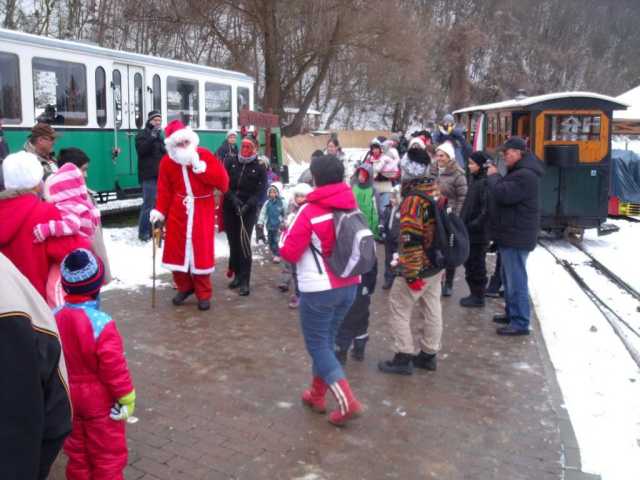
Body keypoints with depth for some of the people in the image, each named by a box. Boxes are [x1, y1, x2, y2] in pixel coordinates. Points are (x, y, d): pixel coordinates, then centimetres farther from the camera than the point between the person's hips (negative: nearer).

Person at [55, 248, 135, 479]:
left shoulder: (53, 318, -9)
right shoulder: (101, 323, -28)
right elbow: (113, 366, -23)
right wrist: (126, 396, -9)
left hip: (68, 397, 6)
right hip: (101, 400, -5)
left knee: (76, 449, 22)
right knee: (107, 452, 12)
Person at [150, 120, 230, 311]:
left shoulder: (205, 155, -10)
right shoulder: (167, 161, -1)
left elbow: (223, 181, -17)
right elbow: (164, 190, 3)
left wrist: (200, 167, -23)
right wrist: (160, 211, -8)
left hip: (202, 211, -2)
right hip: (178, 211, 3)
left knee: (201, 251, 1)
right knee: (176, 249, 6)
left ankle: (203, 294, 15)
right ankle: (184, 286, 29)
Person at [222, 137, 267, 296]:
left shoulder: (260, 168, -1)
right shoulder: (230, 162, 5)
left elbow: (259, 191, -7)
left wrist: (247, 205, -20)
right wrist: (233, 198, -15)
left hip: (249, 210, -3)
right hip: (229, 208, 3)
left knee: (244, 244, -10)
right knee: (233, 243, 9)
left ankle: (244, 282, -9)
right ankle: (237, 275, 23)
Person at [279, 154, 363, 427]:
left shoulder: (309, 212, -17)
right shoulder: (352, 206, 1)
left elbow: (288, 252, -14)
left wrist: (288, 232, 6)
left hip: (319, 289, -6)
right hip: (349, 285, 6)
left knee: (317, 345, 6)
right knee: (326, 340, 20)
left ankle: (347, 402, -2)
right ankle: (317, 395, 31)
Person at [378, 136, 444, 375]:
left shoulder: (413, 200, -22)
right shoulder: (437, 192, 5)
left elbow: (411, 241, -26)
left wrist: (411, 273, -22)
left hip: (419, 268, -8)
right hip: (437, 265, 9)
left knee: (399, 308, 4)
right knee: (432, 308, 16)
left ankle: (403, 358, 10)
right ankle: (429, 355, 28)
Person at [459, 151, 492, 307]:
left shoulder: (485, 183, -17)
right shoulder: (475, 180, 12)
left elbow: (487, 210, -22)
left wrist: (473, 225, -21)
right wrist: (463, 223, 13)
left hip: (478, 233, -9)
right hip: (469, 231, 9)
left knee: (476, 265, 2)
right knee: (469, 263, 16)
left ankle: (478, 297, 13)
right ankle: (474, 293, 27)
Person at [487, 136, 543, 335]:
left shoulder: (525, 175, -20)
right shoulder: (519, 171, 17)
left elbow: (502, 194, -26)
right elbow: (506, 194, 22)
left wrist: (492, 176, -11)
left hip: (516, 237, -11)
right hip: (512, 234, 11)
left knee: (516, 279, -6)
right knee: (509, 277, 19)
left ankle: (520, 322, 0)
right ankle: (512, 313, 31)